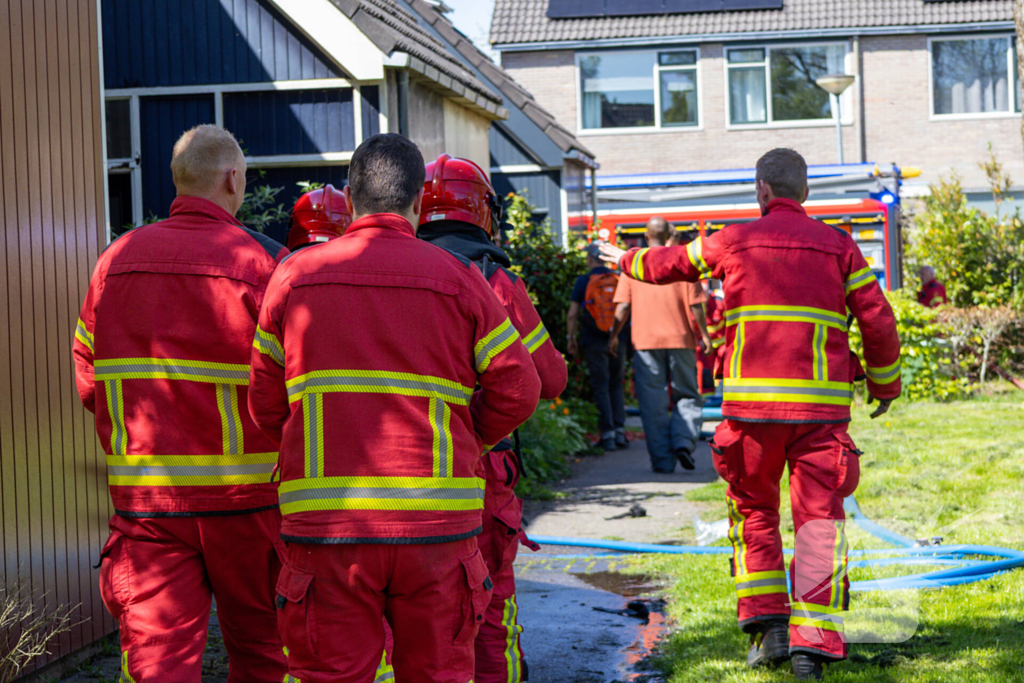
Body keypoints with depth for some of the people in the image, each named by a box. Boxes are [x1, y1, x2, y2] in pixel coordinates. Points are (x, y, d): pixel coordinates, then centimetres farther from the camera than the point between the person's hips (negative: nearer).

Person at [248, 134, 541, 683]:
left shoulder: (294, 276, 4)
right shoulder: (459, 279, 1)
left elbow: (264, 402, 8)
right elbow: (517, 391, 2)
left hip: (325, 525, 0)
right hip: (436, 523, 0)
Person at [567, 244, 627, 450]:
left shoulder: (583, 282, -4)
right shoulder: (619, 280, 3)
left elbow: (572, 315, -5)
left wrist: (571, 338, 6)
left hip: (594, 341, -3)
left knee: (600, 387, 2)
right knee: (616, 385, 13)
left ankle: (607, 434, -1)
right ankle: (619, 431, 7)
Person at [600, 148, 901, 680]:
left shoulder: (733, 242, 7)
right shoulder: (838, 245, 6)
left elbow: (671, 263, 23)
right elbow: (878, 321, 5)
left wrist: (626, 260, 43)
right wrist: (885, 383, 19)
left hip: (752, 400, 0)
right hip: (821, 403, 0)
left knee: (754, 511, 17)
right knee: (818, 521, 1)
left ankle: (767, 629, 10)